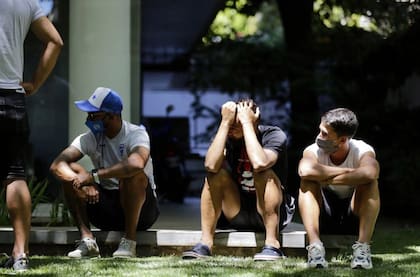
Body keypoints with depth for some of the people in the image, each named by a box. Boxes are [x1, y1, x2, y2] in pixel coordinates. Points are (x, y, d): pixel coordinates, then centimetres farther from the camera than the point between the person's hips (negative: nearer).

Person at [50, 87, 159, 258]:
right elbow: (56, 165, -16)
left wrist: (94, 175, -37)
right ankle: (87, 238, -19)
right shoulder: (90, 138, -4)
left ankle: (130, 240, -22)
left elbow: (136, 164, -40)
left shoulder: (136, 134, -16)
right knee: (69, 173, -15)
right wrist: (82, 183, -35)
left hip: (141, 207, -4)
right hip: (106, 206, 4)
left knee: (133, 174, -35)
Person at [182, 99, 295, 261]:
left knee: (265, 173, -29)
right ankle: (205, 243, -21)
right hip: (236, 215, 4)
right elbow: (211, 165, -28)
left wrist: (247, 122, -30)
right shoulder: (229, 138, -7)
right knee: (216, 173, -18)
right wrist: (225, 122, -26)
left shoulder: (273, 135, -15)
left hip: (273, 213, -4)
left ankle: (272, 244, -31)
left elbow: (259, 163, -38)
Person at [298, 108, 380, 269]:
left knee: (370, 182, -28)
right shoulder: (314, 151, -15)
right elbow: (305, 170, -41)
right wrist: (348, 172, -33)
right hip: (323, 219, 1)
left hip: (354, 218, -1)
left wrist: (327, 178, -35)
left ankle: (363, 247, -34)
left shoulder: (363, 151, -17)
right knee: (308, 181, -26)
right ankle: (315, 246, -37)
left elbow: (370, 173, -43)